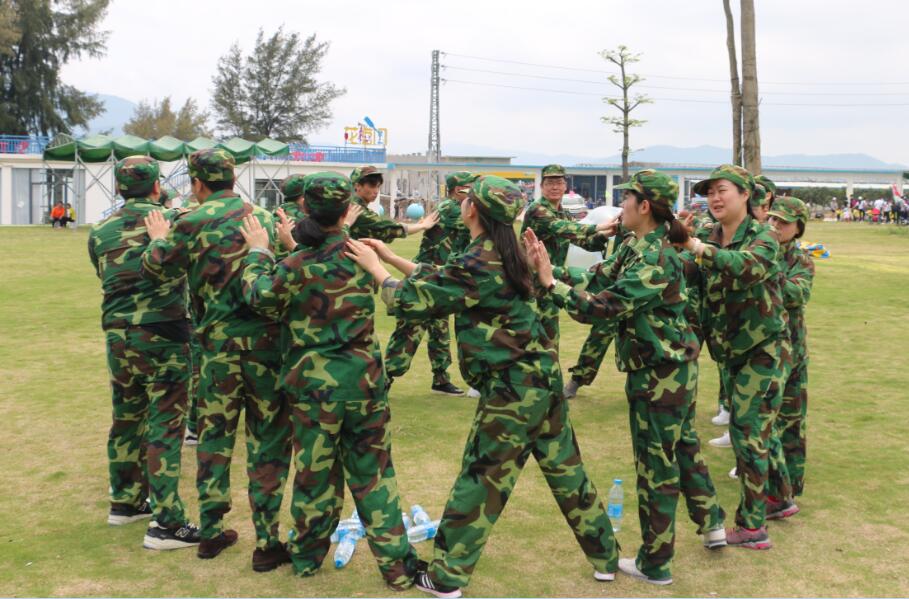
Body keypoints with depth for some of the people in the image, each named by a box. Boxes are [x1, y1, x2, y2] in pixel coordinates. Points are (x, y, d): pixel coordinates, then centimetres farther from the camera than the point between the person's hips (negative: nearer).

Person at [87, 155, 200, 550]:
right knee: (164, 425, -2)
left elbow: (107, 278, 13)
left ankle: (126, 502, 33)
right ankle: (166, 524, -1)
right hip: (163, 334, -5)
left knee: (126, 418, 19)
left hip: (118, 335, 5)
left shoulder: (100, 232, 7)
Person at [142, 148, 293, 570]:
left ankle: (212, 531, 23)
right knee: (268, 440, 5)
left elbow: (156, 267, 7)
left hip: (219, 342, -1)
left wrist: (159, 238, 24)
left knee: (215, 434, 15)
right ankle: (267, 542, 7)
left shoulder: (193, 223, -1)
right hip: (267, 337, 1)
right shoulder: (262, 216, 9)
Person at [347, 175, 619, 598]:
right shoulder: (502, 254, 9)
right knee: (566, 469, 17)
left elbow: (411, 301, -14)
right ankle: (606, 559, 28)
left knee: (480, 480, 2)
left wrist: (375, 267, 1)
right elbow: (441, 281, 19)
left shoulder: (477, 264, -18)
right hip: (542, 374, 8)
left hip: (511, 387, -8)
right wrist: (392, 258, 19)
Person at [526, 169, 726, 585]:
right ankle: (711, 523, 41)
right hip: (673, 366, 10)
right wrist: (548, 269, -8)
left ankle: (655, 565, 17)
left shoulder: (656, 259, -25)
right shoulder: (636, 247, 5)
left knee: (656, 465, 3)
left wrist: (550, 283, -27)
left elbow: (602, 305, -30)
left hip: (659, 372, -10)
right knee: (683, 446, 24)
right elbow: (598, 280, 1)